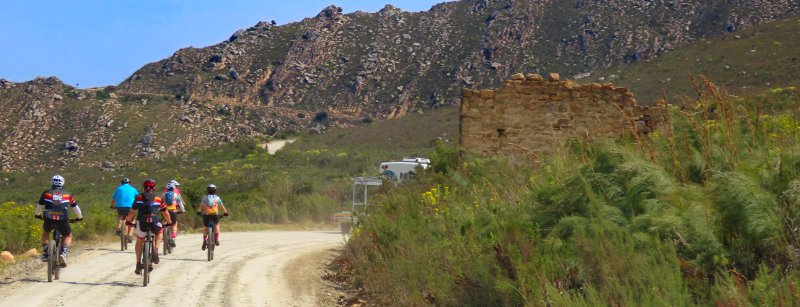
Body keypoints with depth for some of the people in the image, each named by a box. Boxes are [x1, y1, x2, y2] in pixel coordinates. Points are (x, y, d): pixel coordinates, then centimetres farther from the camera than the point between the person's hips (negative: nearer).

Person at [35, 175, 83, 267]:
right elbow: (75, 207, 24)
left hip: (49, 219, 1)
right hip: (63, 220, -1)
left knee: (45, 232, 33)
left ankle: (45, 253, 22)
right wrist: (80, 217, 42)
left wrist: (38, 215, 45)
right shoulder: (68, 195, 16)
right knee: (68, 236, 25)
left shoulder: (46, 193, 15)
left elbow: (39, 206, 24)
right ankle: (63, 254, 1)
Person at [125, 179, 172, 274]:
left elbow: (132, 211, 17)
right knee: (159, 232, 33)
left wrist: (128, 221, 33)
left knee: (139, 242, 24)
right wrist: (169, 223, 40)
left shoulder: (138, 197, 16)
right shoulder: (158, 199, 17)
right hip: (154, 223, 0)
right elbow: (165, 213, 24)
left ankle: (138, 264, 20)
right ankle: (155, 250, 10)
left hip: (141, 223, 0)